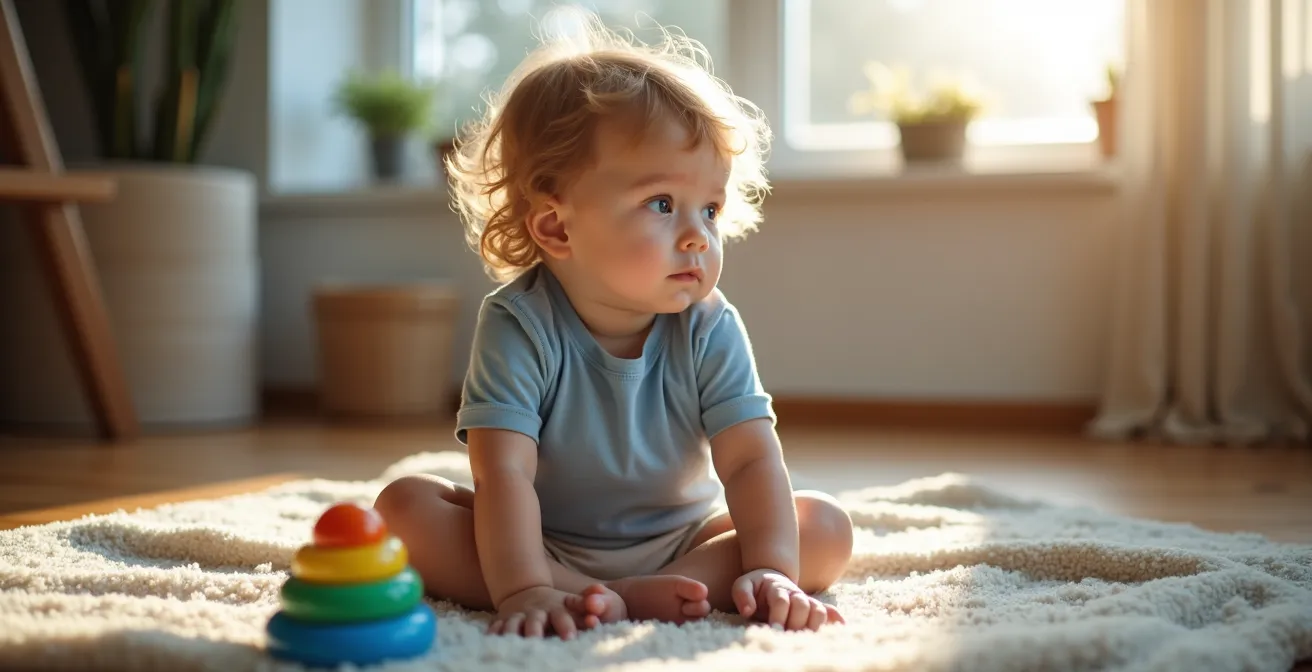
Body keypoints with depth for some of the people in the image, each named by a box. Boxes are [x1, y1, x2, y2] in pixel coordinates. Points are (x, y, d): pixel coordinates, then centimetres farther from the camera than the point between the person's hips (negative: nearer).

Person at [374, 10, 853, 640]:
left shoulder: (710, 331, -14)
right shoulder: (518, 327, -22)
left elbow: (752, 459, -20)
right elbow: (503, 474, -30)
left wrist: (772, 571, -34)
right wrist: (524, 589, -42)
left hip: (678, 545, 2)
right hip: (544, 545, -2)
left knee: (825, 527, -16)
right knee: (404, 504, -24)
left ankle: (637, 595, -30)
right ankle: (605, 598, -35)